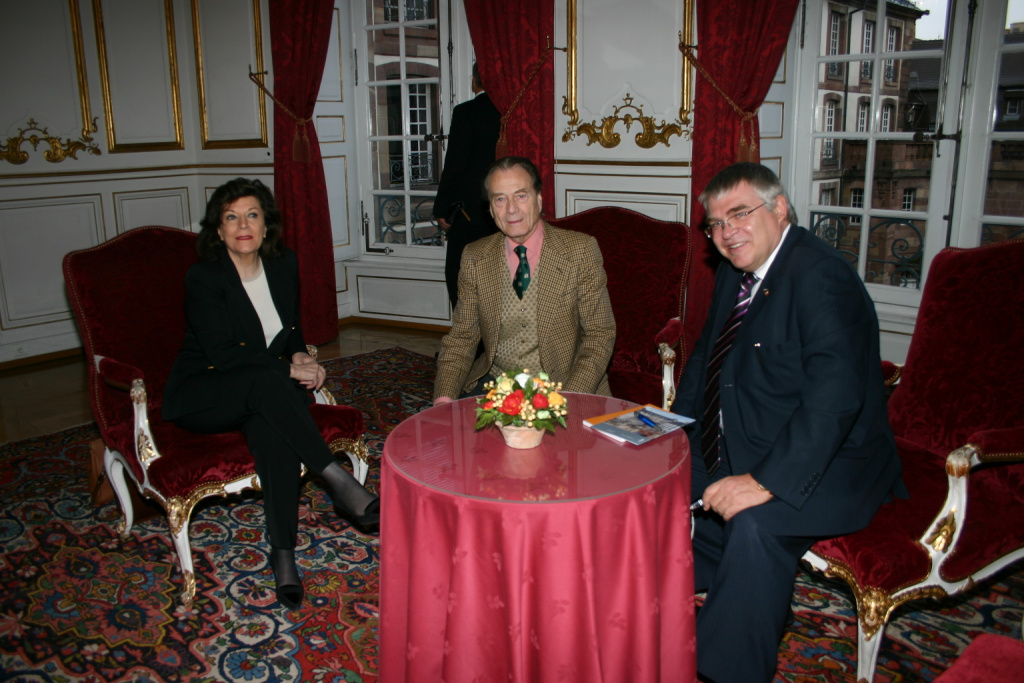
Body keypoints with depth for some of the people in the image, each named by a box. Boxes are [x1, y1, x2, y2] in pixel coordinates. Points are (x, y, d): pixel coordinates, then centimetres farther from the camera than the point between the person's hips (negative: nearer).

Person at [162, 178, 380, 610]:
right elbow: (223, 355, -19)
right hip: (201, 396, -3)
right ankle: (340, 483, -36)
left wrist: (299, 354, -6)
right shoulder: (203, 278, -11)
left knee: (272, 427, -33)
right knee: (267, 381, -37)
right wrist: (289, 369, -22)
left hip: (262, 393, 4)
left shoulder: (283, 264, 4)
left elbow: (292, 328, 17)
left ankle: (283, 553, -32)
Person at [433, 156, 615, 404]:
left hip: (560, 387, -2)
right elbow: (462, 337, 7)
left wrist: (567, 400, -19)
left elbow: (600, 335, -5)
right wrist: (444, 398, -11)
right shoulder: (474, 258, 4)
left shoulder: (581, 250, -5)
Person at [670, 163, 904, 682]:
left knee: (754, 525, -34)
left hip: (824, 466, -9)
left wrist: (766, 482, -35)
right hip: (732, 450, 9)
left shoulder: (820, 278, -21)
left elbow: (833, 399, -31)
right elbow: (707, 358, 19)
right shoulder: (734, 272, 8)